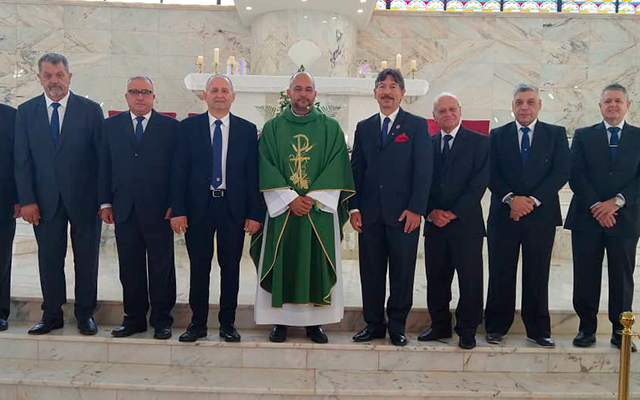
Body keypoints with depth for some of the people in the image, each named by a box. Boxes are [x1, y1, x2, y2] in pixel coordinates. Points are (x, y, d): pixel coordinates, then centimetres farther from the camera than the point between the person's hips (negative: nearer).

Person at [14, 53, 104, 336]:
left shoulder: (90, 110, -1)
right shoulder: (26, 112, 5)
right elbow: (22, 160, 3)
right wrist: (27, 201, -5)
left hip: (84, 199, -1)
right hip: (45, 202, 2)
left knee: (86, 259, 8)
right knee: (49, 259, 10)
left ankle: (85, 314, 22)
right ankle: (51, 315, 25)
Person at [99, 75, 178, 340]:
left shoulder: (170, 126, 2)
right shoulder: (111, 125, 11)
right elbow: (104, 167, 10)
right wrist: (105, 203, 4)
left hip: (159, 209, -2)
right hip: (124, 209, 3)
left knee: (161, 267, 5)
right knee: (130, 268, 9)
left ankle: (161, 320, 16)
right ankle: (134, 318, 21)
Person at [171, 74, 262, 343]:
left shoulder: (247, 129, 5)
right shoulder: (188, 127, 4)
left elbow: (252, 174, 3)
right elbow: (180, 171, 1)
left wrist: (254, 213, -2)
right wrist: (178, 210, -6)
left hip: (233, 207, 0)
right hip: (198, 206, 0)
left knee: (230, 268, 7)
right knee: (198, 268, 7)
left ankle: (227, 323, 20)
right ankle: (198, 323, 20)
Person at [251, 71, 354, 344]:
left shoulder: (331, 128, 7)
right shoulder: (272, 128, 7)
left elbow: (336, 168, -1)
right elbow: (267, 168, 0)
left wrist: (312, 198, -12)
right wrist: (290, 199, -12)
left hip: (320, 210, 0)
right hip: (281, 208, 0)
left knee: (317, 265, 3)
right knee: (282, 265, 3)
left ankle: (315, 322, 13)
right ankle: (280, 320, 13)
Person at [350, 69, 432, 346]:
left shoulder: (417, 125, 4)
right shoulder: (364, 127, 14)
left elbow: (423, 170, -3)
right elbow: (356, 170, 11)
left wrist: (416, 209, -11)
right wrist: (354, 207, 2)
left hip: (404, 213, -3)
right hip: (370, 213, 3)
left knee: (402, 272, 4)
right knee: (370, 271, 7)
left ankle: (397, 327, 17)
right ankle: (374, 324, 19)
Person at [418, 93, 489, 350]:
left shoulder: (479, 142, 1)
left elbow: (479, 182, -6)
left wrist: (454, 213, -12)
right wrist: (431, 212, -7)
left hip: (466, 222, -3)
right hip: (434, 223, 3)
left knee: (470, 280, 0)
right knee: (436, 279, 9)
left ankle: (467, 330, 13)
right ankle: (440, 326, 22)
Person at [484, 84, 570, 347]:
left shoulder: (556, 134, 8)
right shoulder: (497, 135, 9)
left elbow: (561, 172, -2)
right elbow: (491, 174, 1)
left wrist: (533, 200, -12)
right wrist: (511, 198, -14)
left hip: (541, 215, 0)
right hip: (504, 215, 0)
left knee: (537, 276, 5)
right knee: (501, 275, 4)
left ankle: (538, 330, 16)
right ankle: (497, 327, 15)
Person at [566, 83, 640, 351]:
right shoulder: (583, 136, 8)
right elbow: (576, 175, -1)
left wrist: (617, 201, -13)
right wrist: (596, 206, -11)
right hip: (587, 217, 0)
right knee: (586, 278, 3)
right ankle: (587, 328, 15)